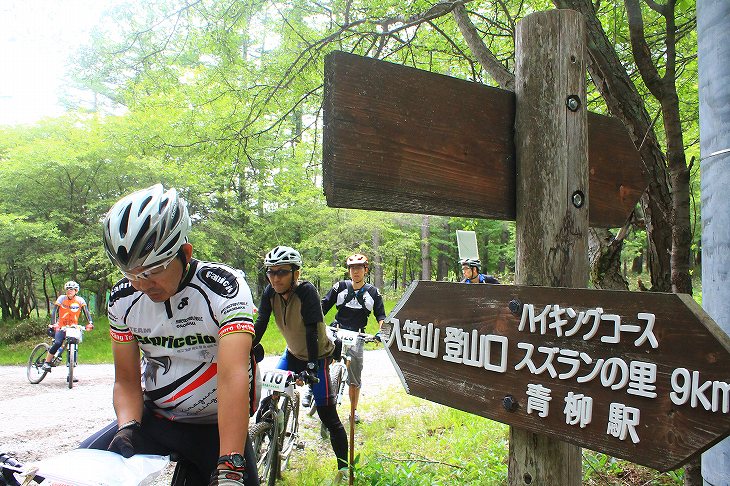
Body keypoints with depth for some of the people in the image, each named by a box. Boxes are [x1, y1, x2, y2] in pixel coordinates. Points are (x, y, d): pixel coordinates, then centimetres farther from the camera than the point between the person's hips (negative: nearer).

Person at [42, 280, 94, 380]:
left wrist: (90, 323, -25)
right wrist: (54, 324, -27)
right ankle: (46, 362, -7)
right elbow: (54, 311, -11)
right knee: (57, 343, -28)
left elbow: (86, 312, -8)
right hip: (61, 327, -1)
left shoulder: (80, 300, -2)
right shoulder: (61, 298, -5)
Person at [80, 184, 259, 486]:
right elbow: (126, 380, 0)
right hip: (154, 418, 3)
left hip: (215, 426, -3)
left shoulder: (224, 287, -22)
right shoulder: (123, 299, -6)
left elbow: (233, 375, -33)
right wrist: (127, 428, -21)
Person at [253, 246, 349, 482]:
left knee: (327, 415, -4)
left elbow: (312, 331, -31)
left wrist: (312, 366, -35)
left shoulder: (306, 291, -28)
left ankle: (344, 466, 11)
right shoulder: (270, 293, -12)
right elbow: (260, 325, -14)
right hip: (293, 353, 5)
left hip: (316, 356, -5)